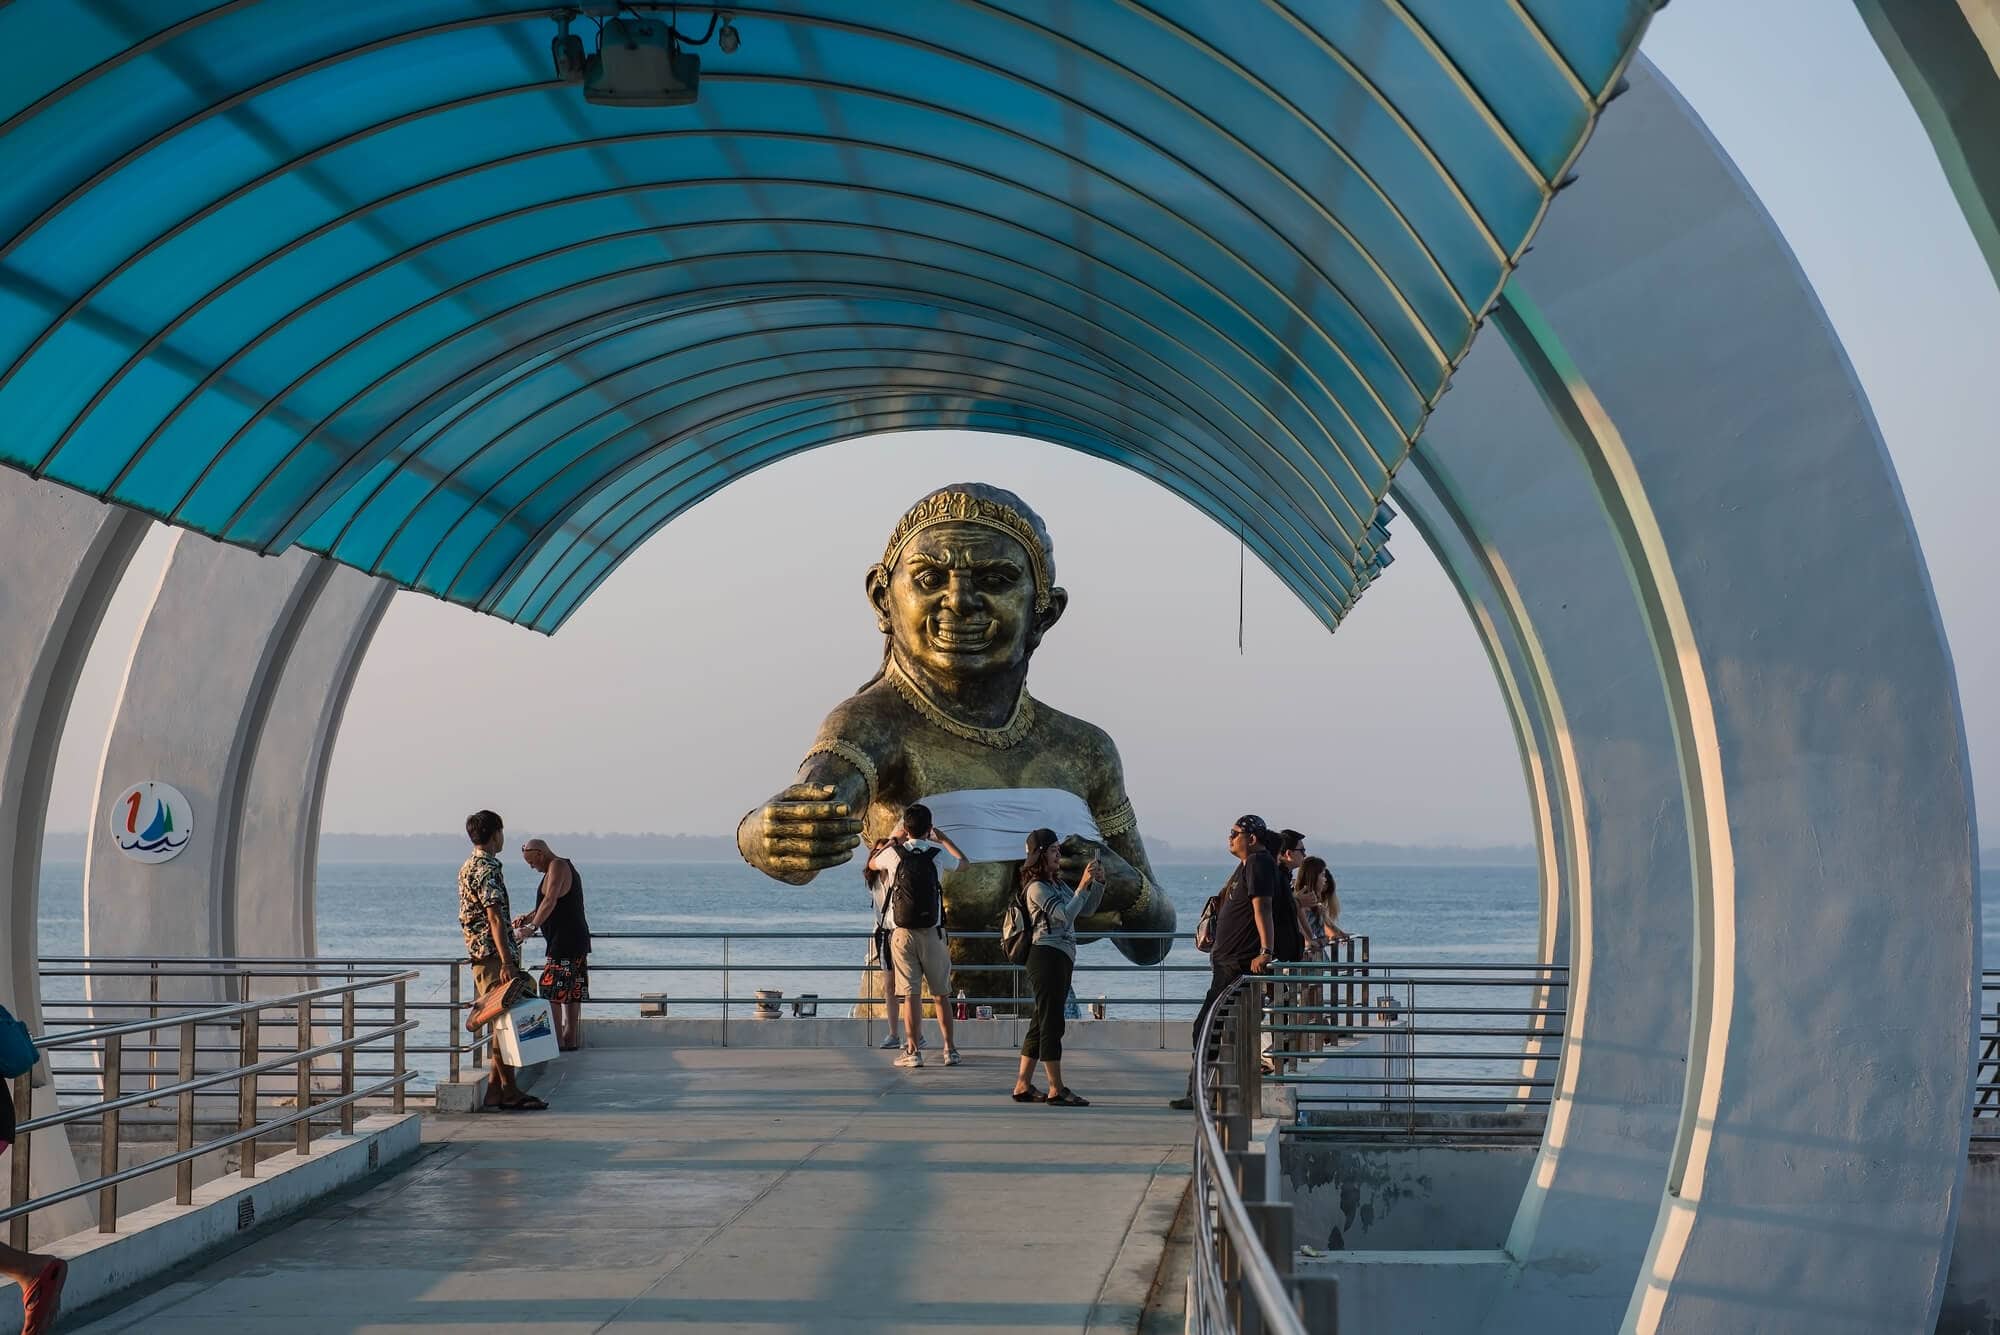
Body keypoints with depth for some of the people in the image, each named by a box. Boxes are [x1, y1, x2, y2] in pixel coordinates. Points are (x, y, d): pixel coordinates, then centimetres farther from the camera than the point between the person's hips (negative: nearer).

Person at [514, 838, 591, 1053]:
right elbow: (552, 904, 25)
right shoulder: (567, 867, 20)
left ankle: (557, 1040, -9)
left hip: (564, 942, -10)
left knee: (551, 990, -8)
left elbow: (550, 902, -25)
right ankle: (572, 1039, 15)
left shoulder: (557, 866, -12)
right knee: (572, 993, 12)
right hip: (578, 940, 10)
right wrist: (528, 918, 15)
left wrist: (532, 927, -27)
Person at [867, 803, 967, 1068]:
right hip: (933, 932, 0)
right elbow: (963, 862, 20)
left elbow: (872, 863, 21)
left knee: (911, 994, 1)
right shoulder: (938, 854, -3)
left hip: (903, 933, 0)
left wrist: (892, 839, 30)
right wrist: (943, 837, 30)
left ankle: (913, 1050, -1)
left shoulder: (893, 853, -3)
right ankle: (950, 1049, 11)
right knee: (941, 994, 9)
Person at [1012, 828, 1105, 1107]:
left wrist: (1098, 883, 6)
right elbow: (1065, 915, -20)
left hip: (1061, 958, 10)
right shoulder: (1036, 887, -10)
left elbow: (1086, 911, 19)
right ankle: (1057, 1089, -7)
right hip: (1047, 957, -10)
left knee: (1041, 1022, 11)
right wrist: (1083, 885, -17)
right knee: (1052, 1023, -8)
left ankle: (1023, 1086, 14)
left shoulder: (1058, 884, 18)